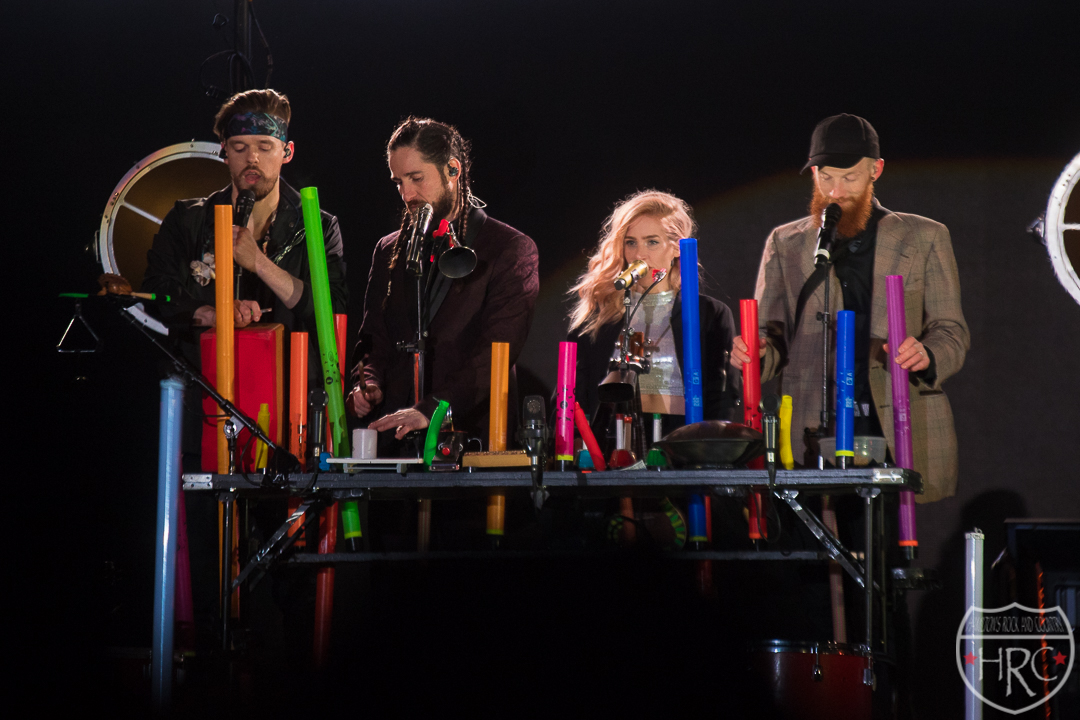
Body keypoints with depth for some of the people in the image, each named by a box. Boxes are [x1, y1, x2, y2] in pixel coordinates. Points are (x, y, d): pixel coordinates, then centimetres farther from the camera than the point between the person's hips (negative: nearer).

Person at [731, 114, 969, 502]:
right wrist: (756, 353, -10)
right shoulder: (785, 243, 16)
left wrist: (927, 355, -13)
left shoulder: (924, 238, 12)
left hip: (902, 434, 0)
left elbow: (952, 331, 10)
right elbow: (772, 334, 14)